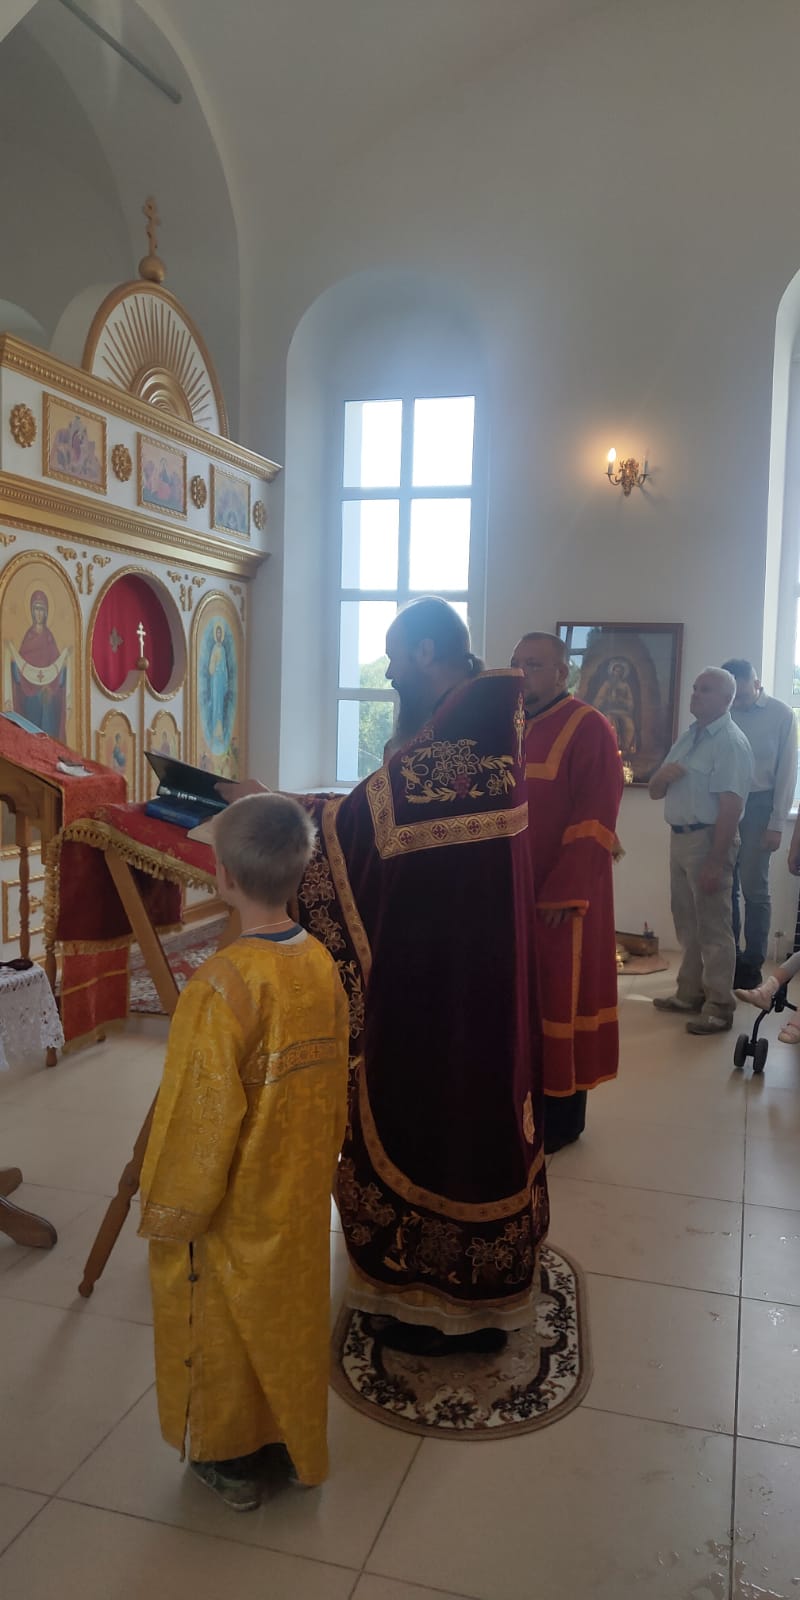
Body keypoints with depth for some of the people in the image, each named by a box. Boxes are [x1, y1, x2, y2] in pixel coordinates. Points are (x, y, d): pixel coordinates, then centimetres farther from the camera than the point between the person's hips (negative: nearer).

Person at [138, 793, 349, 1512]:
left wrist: (168, 1213, -9)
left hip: (233, 1209, -6)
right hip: (303, 1197, 6)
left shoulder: (223, 984, -29)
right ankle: (294, 1437, 45)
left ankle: (230, 1458, 38)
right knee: (293, 1313, 24)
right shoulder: (322, 964, -9)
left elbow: (201, 1118, -23)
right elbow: (335, 1082, 3)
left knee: (224, 1326, 18)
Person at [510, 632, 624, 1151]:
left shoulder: (588, 728, -9)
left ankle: (561, 1117, 16)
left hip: (559, 896, -6)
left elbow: (595, 820, -15)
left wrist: (563, 893, -19)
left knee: (557, 997, 2)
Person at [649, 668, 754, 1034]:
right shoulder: (688, 736, 13)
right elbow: (655, 791, 17)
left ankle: (719, 1007, 7)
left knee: (712, 927, -2)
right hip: (679, 837, 8)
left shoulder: (731, 742, -13)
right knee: (687, 923, 17)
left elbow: (731, 807, -20)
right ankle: (690, 993, 29)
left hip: (709, 838, -8)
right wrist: (661, 776, -7)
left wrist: (715, 863, -24)